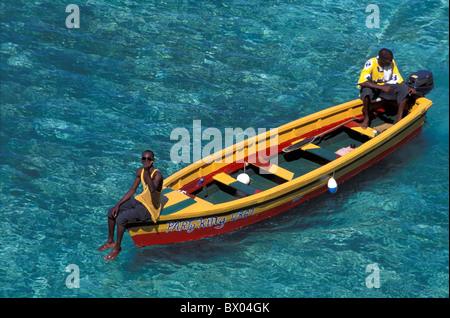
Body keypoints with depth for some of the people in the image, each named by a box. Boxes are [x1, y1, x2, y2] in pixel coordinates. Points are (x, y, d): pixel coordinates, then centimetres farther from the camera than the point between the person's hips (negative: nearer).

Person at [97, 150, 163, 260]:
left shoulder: (157, 175, -24)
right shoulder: (140, 171, -1)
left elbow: (152, 189, -45)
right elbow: (132, 190, 8)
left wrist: (147, 172, -53)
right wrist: (118, 204, 3)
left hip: (150, 208, -8)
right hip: (141, 200, 8)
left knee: (121, 218, -21)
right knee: (111, 212, 5)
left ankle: (118, 247, -1)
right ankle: (110, 241, 24)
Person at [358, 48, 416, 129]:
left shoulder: (391, 63, -8)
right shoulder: (371, 64, -25)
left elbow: (398, 79, 0)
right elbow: (362, 82, -37)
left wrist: (409, 88, -18)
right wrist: (382, 87, -42)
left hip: (386, 86, 5)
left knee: (404, 90, -20)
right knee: (367, 91, -41)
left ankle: (399, 120, -22)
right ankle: (366, 118, -18)